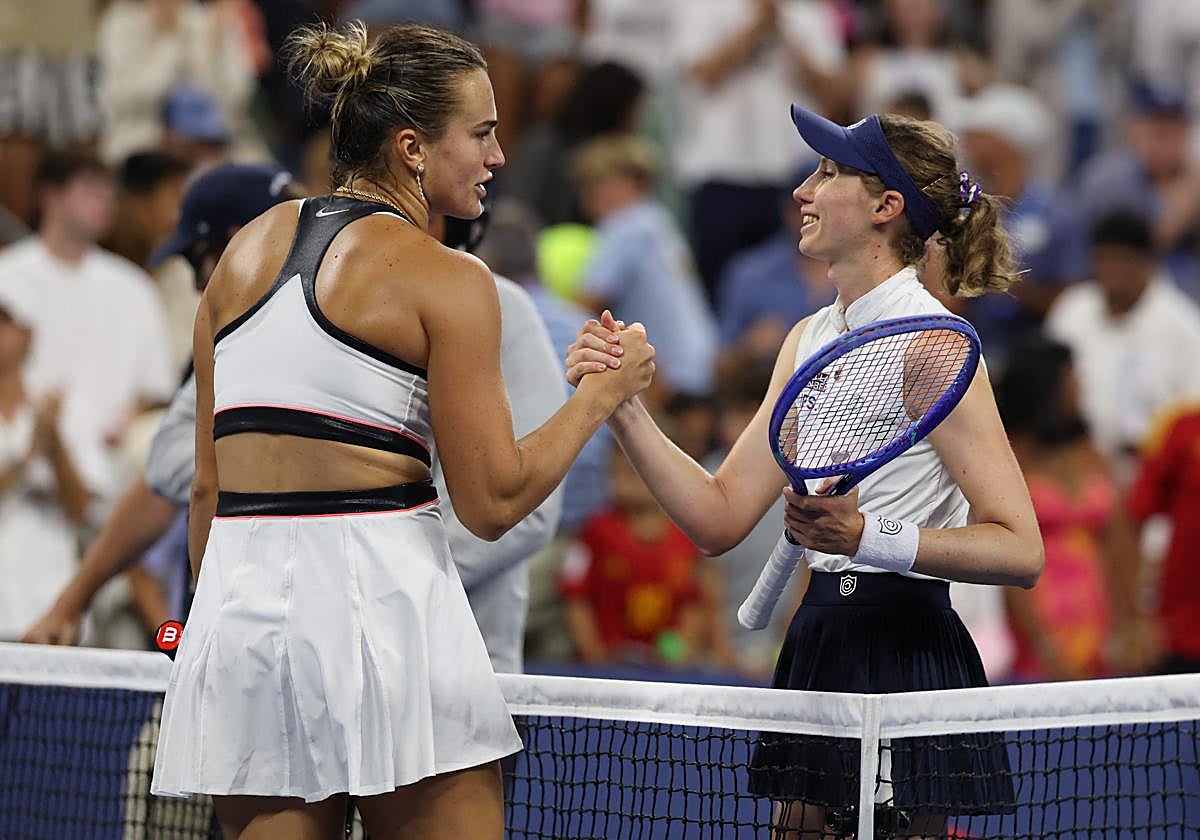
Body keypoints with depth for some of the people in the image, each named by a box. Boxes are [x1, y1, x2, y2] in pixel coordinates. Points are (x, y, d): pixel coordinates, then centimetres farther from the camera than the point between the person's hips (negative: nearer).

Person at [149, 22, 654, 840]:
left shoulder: (247, 249, 12)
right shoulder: (446, 279, -6)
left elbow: (207, 486, 14)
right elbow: (493, 502, -6)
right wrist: (602, 393, 6)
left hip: (237, 600, 6)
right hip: (381, 600, -6)